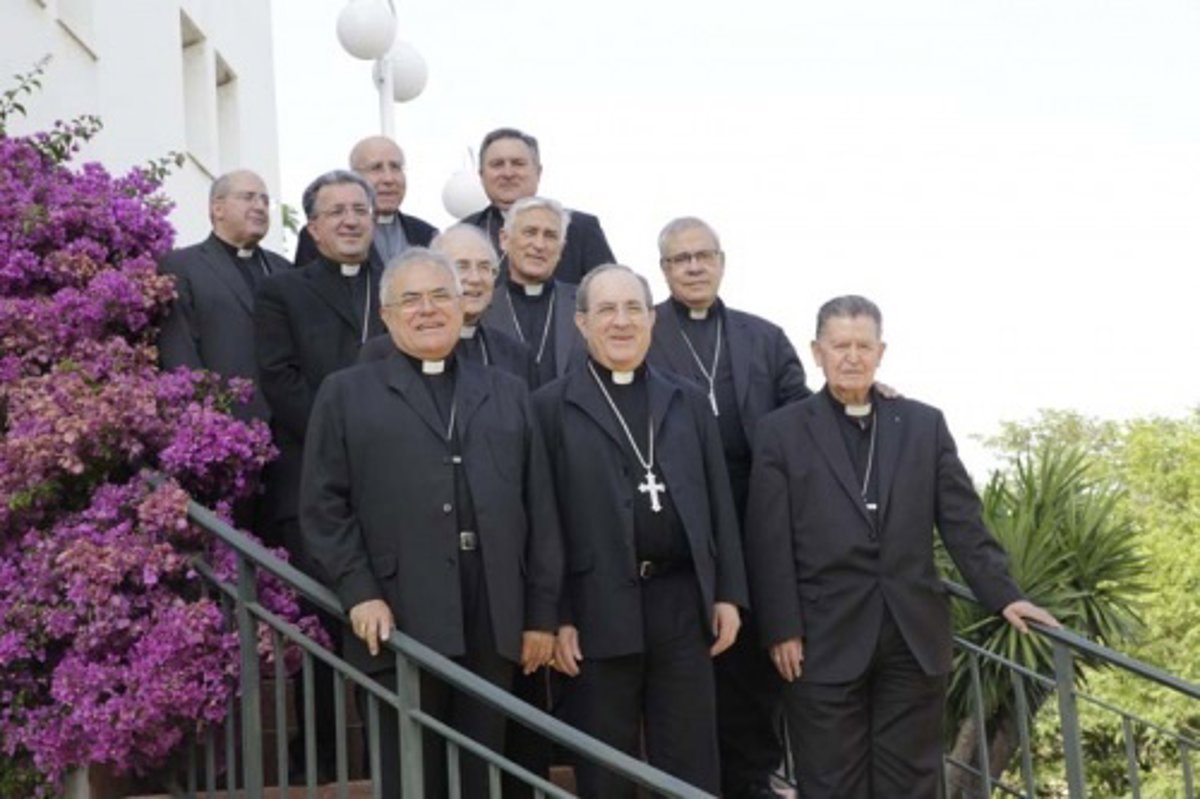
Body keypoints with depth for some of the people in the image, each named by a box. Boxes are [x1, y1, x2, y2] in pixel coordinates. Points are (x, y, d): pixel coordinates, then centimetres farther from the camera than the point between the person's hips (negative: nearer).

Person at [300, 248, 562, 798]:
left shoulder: (508, 393, 16)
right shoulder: (347, 394, 8)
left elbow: (540, 510, 12)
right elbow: (323, 507, 1)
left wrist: (542, 612, 6)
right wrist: (358, 593, -11)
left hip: (495, 623, 3)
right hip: (400, 622, -2)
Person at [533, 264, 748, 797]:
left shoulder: (688, 402, 12)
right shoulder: (552, 407, 0)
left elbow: (718, 502, 11)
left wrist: (728, 594, 5)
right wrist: (556, 616, -8)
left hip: (682, 602, 3)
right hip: (599, 608, -3)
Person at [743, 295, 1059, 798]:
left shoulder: (924, 425, 11)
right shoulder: (782, 431, 3)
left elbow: (962, 522, 8)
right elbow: (769, 542, -1)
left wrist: (1003, 595, -1)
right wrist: (781, 630, -8)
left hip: (914, 636, 2)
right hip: (825, 639, -2)